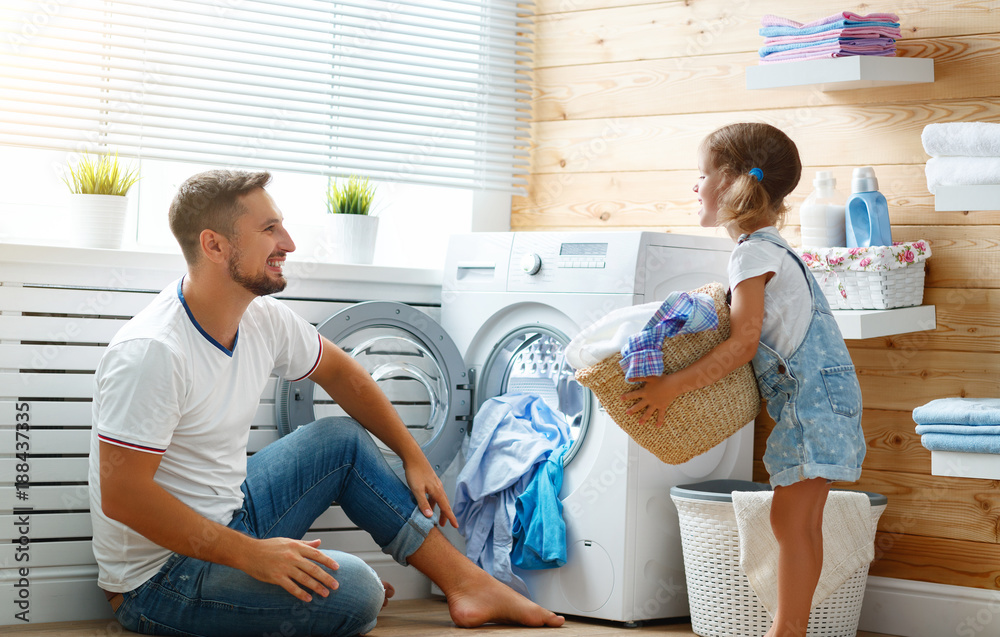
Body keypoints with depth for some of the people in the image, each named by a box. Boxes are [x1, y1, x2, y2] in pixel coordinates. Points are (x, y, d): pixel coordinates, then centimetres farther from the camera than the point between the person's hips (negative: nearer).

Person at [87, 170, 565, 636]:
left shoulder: (263, 320, -1)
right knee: (354, 590, -23)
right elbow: (122, 496, -29)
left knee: (342, 440, 13)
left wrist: (413, 457, 22)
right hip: (158, 577, -9)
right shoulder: (152, 352, -27)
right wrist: (248, 553, -28)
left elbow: (339, 372, 19)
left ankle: (466, 583, 16)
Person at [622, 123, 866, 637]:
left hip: (811, 396, -10)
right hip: (815, 396, 10)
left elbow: (742, 345, -22)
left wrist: (672, 386, -22)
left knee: (791, 520, -7)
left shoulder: (755, 254, -16)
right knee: (801, 522, 12)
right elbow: (749, 333, 22)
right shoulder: (769, 248, 16)